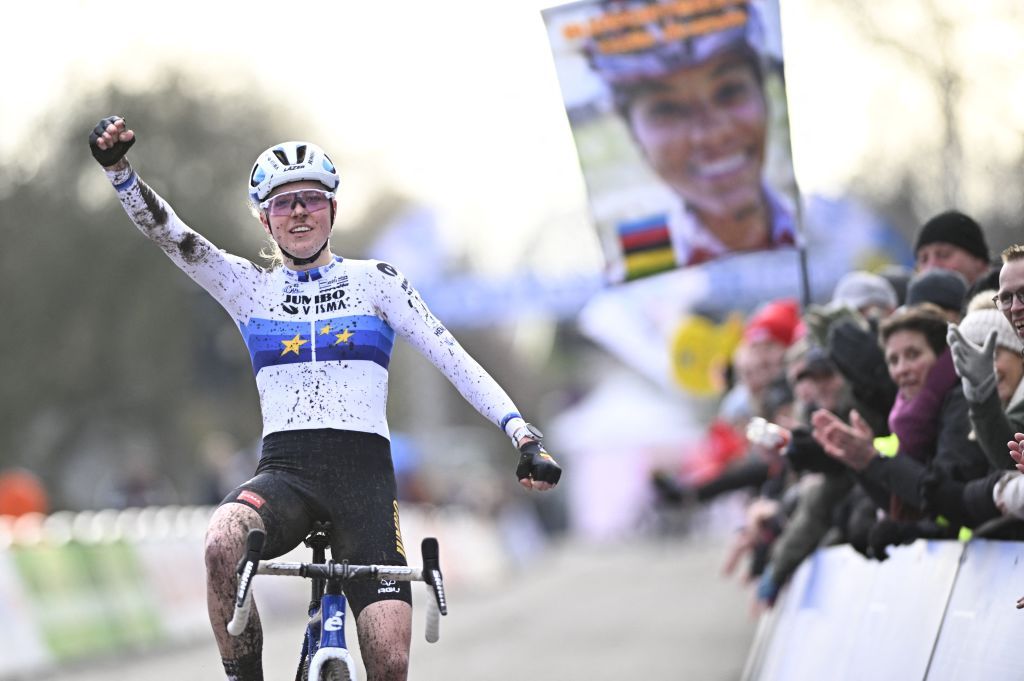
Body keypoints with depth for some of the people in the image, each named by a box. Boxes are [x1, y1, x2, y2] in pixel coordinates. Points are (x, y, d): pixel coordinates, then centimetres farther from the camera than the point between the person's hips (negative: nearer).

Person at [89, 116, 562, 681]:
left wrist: (525, 437, -10)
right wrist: (117, 168, -18)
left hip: (364, 475, 0)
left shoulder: (374, 281, 9)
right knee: (223, 542, -36)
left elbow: (455, 359, 2)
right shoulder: (251, 287, 12)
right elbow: (165, 232, 0)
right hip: (285, 470, 0)